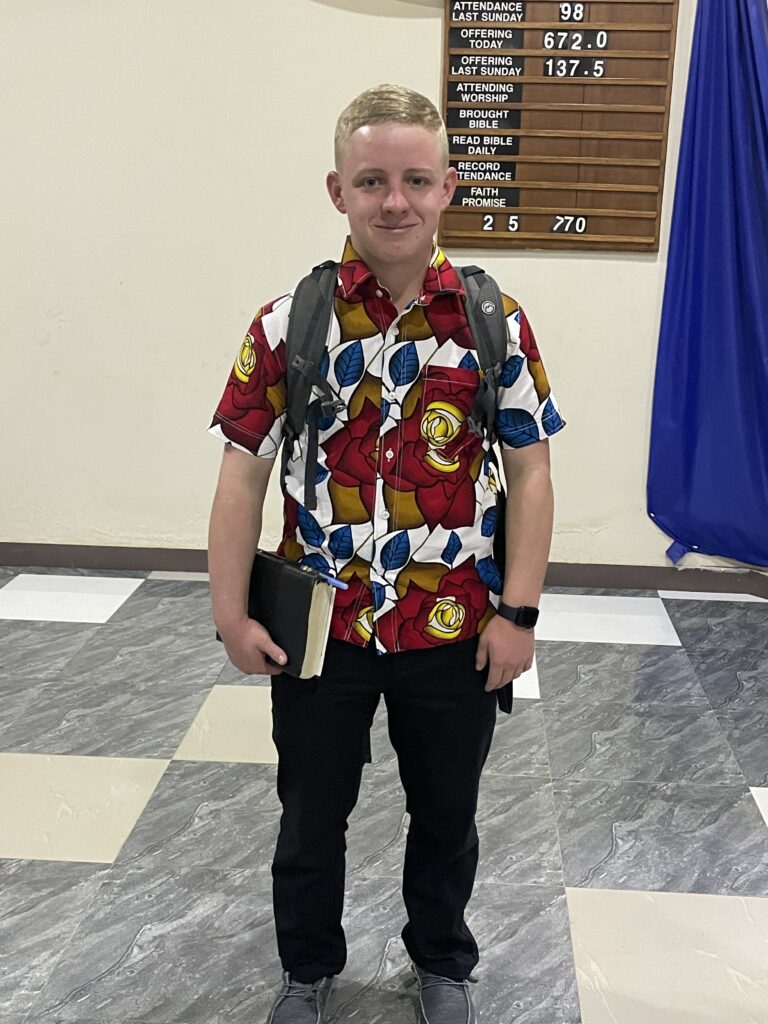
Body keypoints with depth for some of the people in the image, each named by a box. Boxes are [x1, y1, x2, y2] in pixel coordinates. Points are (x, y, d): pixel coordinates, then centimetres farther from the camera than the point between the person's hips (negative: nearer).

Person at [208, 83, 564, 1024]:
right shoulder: (286, 324, -7)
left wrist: (517, 612, -7)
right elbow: (243, 473, -5)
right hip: (320, 625, 0)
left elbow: (530, 471, -3)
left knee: (446, 816, 20)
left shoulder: (497, 324, -6)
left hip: (455, 629, 0)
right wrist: (232, 617, -7)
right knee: (310, 817, 18)